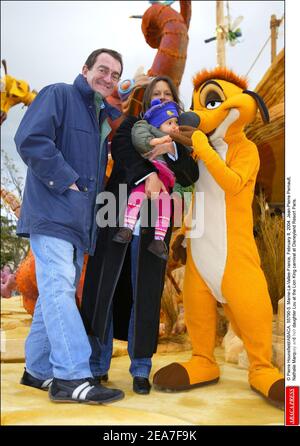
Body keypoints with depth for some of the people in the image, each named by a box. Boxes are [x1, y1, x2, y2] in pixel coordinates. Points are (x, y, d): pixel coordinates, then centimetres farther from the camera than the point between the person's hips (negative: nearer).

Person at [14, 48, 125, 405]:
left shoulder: (104, 115, 22)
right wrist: (66, 181, -15)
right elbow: (30, 139, -15)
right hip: (52, 211, -8)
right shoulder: (58, 95, -1)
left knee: (56, 293, 9)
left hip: (78, 218, 8)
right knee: (59, 289, -14)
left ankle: (38, 369, 18)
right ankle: (72, 376, -14)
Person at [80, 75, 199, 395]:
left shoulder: (179, 140, 19)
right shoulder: (132, 124, 15)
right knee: (103, 286, -2)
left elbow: (190, 176, 4)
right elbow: (120, 148, -7)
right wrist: (147, 174, -21)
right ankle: (96, 366, 8)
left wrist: (171, 150, -12)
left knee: (145, 293, -1)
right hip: (117, 216, -1)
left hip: (153, 224, 1)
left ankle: (141, 369, 8)